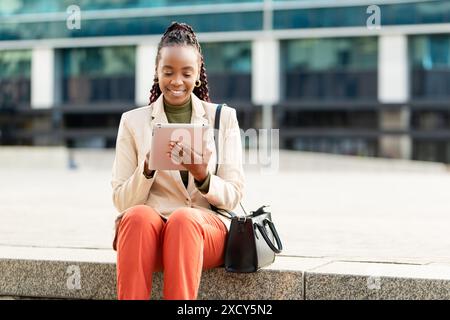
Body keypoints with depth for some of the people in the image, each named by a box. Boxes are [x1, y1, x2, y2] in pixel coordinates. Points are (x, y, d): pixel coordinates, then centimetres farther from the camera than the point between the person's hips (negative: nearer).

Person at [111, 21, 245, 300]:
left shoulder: (224, 117, 10)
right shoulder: (133, 121, 11)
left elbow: (233, 197, 5)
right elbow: (122, 201, 6)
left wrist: (203, 177, -16)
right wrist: (148, 168, -14)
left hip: (207, 228, 0)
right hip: (148, 230, 1)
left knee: (184, 219, -36)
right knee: (139, 216, -35)